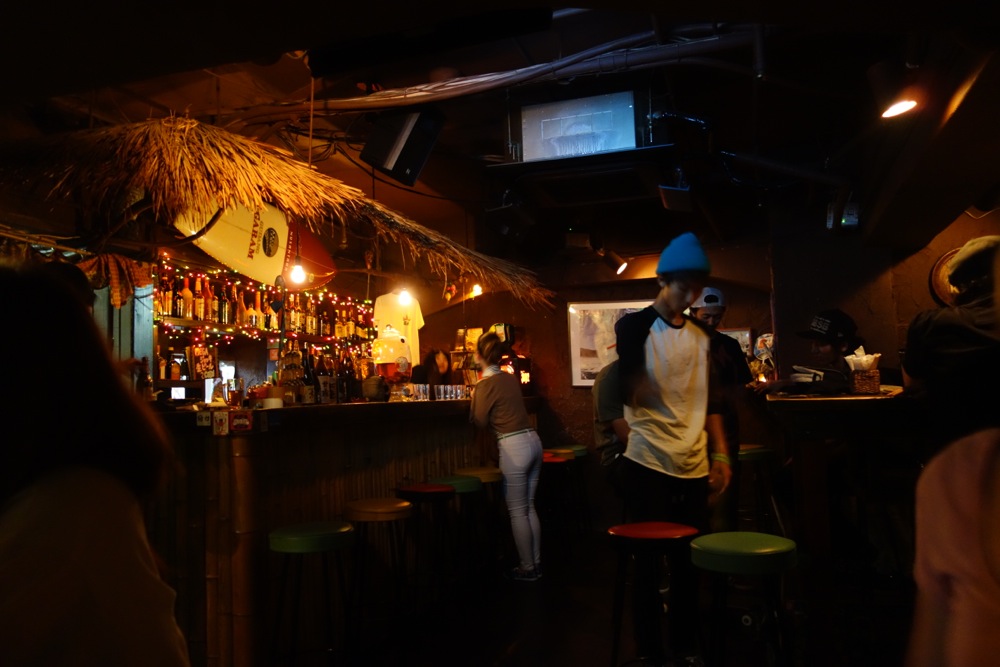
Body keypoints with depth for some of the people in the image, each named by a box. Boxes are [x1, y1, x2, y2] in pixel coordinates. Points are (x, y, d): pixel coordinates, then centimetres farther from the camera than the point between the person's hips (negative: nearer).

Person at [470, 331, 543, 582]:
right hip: (532, 440, 8)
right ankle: (536, 563, 24)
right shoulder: (511, 379, 11)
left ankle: (527, 568, 13)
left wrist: (475, 398, 10)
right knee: (529, 507, 16)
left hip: (514, 447, -8)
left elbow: (481, 421, -3)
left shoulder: (486, 384, -9)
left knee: (517, 511, 4)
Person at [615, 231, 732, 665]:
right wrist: (635, 386, -32)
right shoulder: (635, 326, -4)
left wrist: (721, 454, 10)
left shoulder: (702, 337, 12)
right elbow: (626, 390, -12)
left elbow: (710, 400, 16)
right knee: (649, 561, 4)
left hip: (694, 467, 5)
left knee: (689, 561, 10)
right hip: (649, 464, -4)